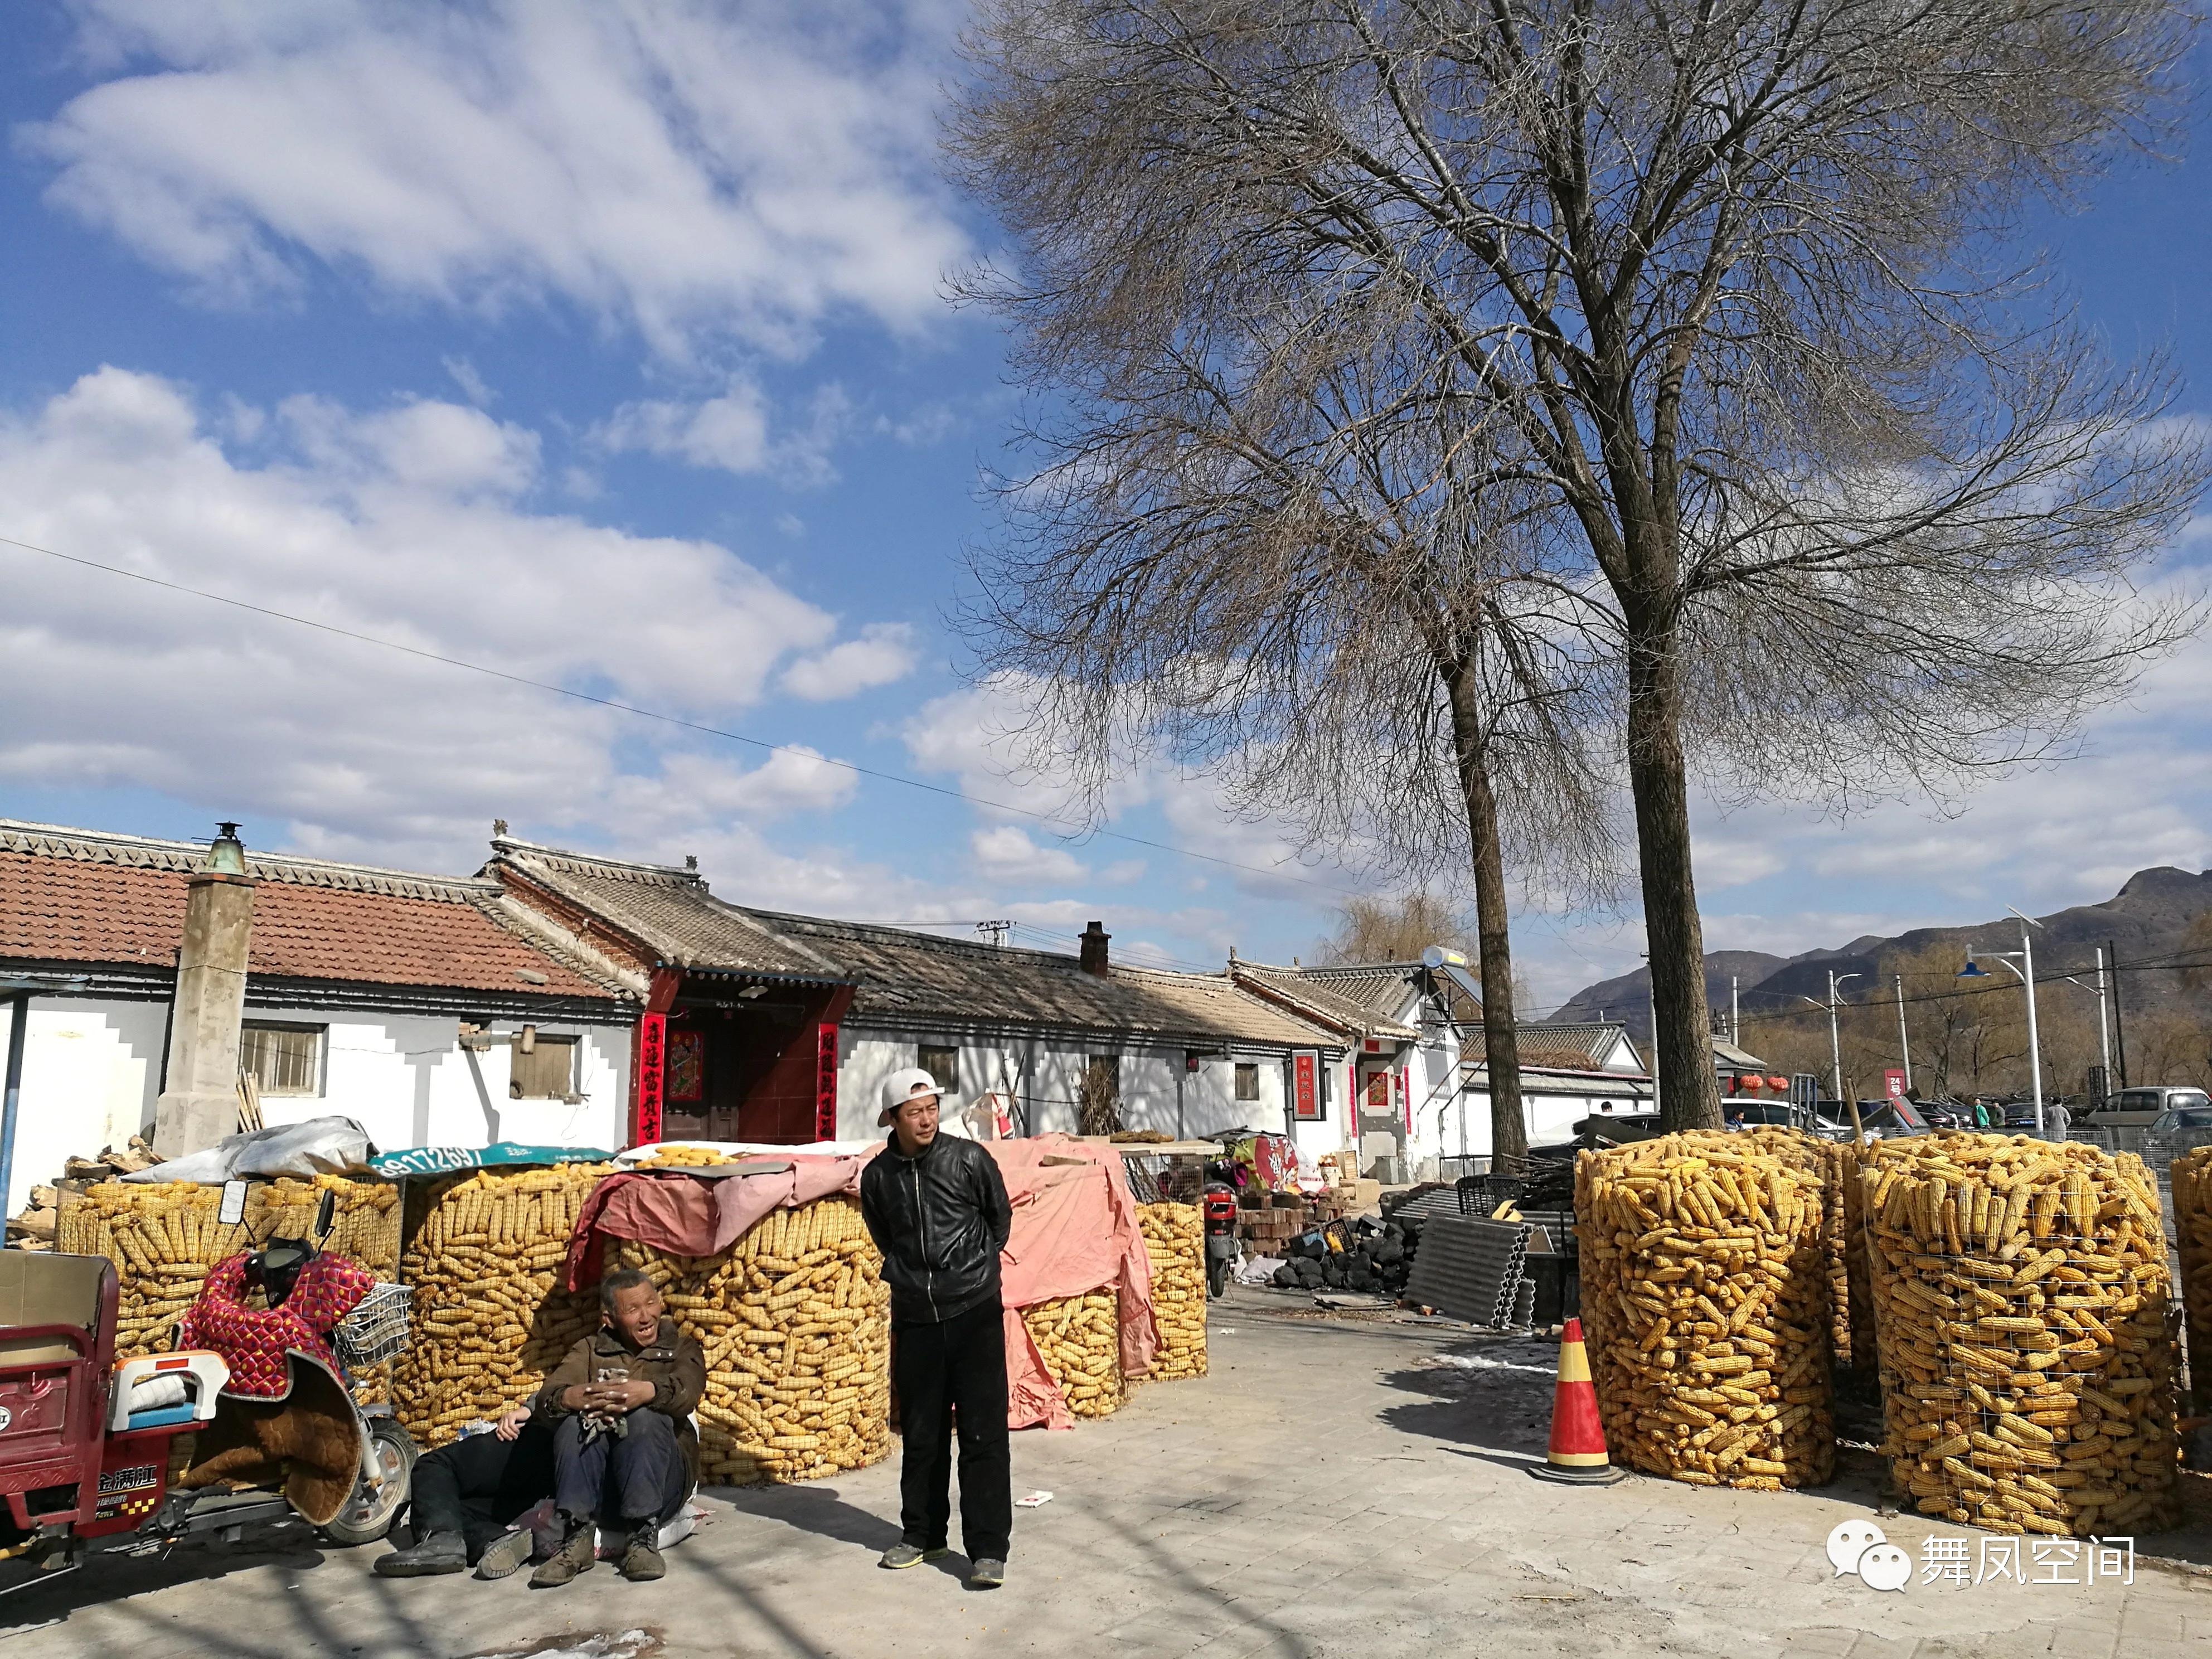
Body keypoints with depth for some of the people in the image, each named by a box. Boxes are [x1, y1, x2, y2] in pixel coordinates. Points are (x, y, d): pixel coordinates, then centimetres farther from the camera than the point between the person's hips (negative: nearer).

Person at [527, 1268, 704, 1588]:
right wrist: (572, 1397, -29)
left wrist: (648, 1392, -34)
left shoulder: (682, 1348, 15)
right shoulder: (590, 1351, 19)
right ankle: (577, 1537, -28)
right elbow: (546, 1399, -3)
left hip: (661, 1485, -2)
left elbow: (686, 1393, -10)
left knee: (644, 1415, -28)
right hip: (598, 1489, 2)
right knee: (576, 1418, -23)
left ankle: (643, 1536, -29)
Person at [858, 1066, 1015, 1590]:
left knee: (983, 1433, -4)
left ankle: (988, 1548, 3)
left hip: (975, 1312, -3)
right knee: (921, 1434, 14)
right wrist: (908, 1275, 11)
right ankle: (923, 1535, 30)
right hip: (914, 1318, 3)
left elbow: (1001, 1218, 8)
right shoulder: (877, 1176, 0)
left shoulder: (969, 1159, -8)